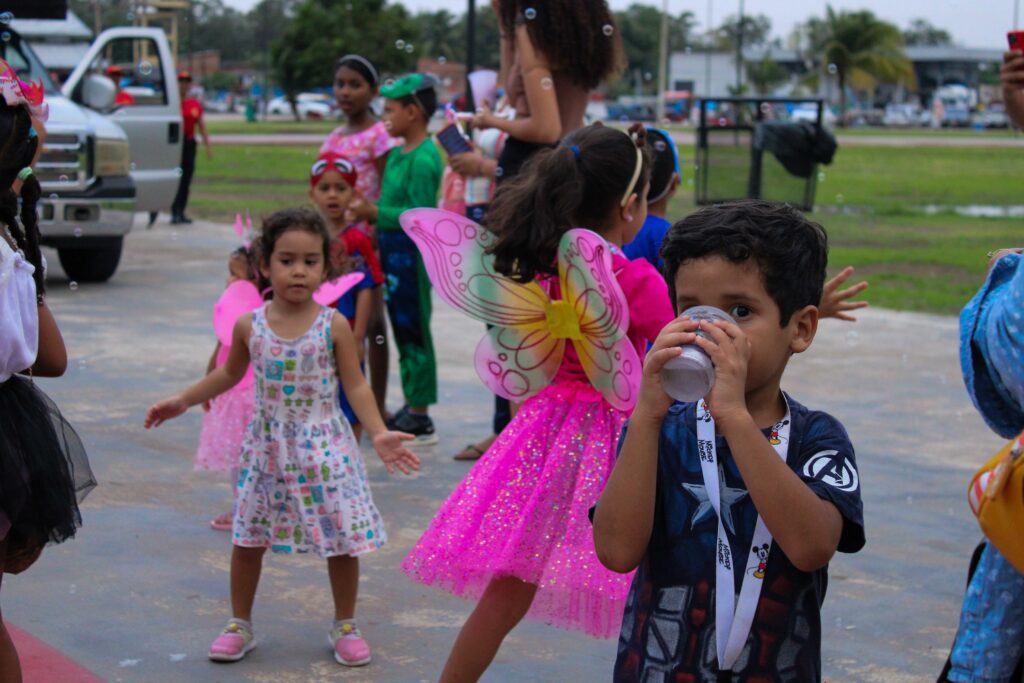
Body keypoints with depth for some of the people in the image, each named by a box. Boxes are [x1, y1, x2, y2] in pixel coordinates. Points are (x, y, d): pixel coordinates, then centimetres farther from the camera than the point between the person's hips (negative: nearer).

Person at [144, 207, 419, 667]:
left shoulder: (333, 326, -10)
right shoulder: (249, 326, -4)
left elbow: (356, 387, -6)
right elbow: (230, 374, 14)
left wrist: (379, 434, -17)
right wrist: (183, 401, 13)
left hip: (324, 449, -2)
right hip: (267, 448, 2)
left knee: (342, 539, 3)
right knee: (248, 538, 9)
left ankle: (345, 626, 22)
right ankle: (239, 624, 27)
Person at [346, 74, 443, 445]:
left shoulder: (424, 158, -17)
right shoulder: (397, 154, 12)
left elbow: (421, 214, -23)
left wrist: (375, 212, -23)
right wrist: (366, 212, 4)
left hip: (410, 253, -10)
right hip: (391, 251, 10)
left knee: (413, 330, -3)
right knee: (402, 330, 15)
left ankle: (420, 417, 4)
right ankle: (411, 408, 25)